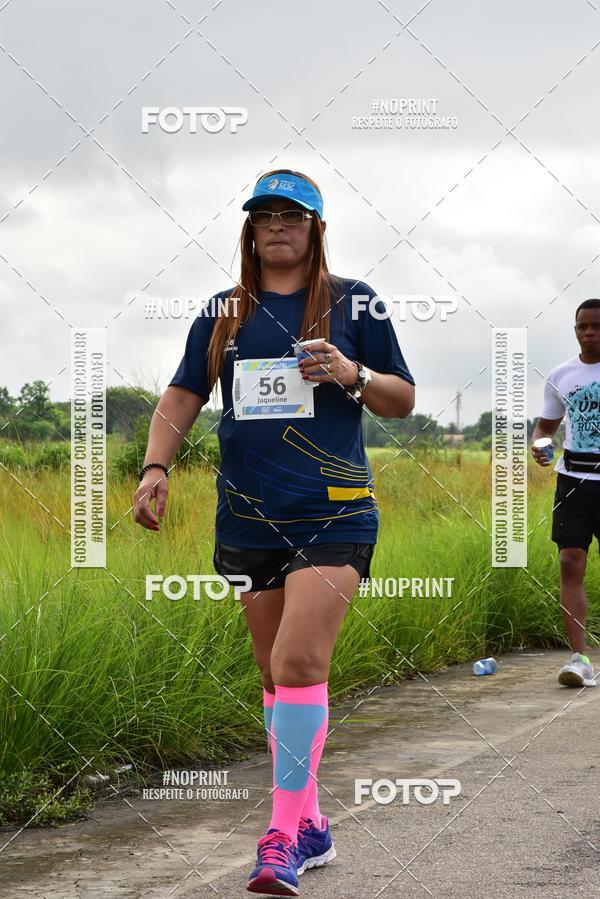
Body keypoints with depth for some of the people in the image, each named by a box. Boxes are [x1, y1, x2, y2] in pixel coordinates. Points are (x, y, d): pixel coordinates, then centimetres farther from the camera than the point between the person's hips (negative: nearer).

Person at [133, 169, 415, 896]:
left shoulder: (353, 303, 4)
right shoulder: (223, 312, 12)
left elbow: (403, 401, 8)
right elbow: (182, 397, 10)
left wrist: (353, 375, -12)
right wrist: (155, 466, -8)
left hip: (332, 515, -4)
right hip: (247, 517, 4)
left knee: (300, 662, -18)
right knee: (277, 675, 9)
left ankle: (284, 837, -14)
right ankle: (310, 827, 21)